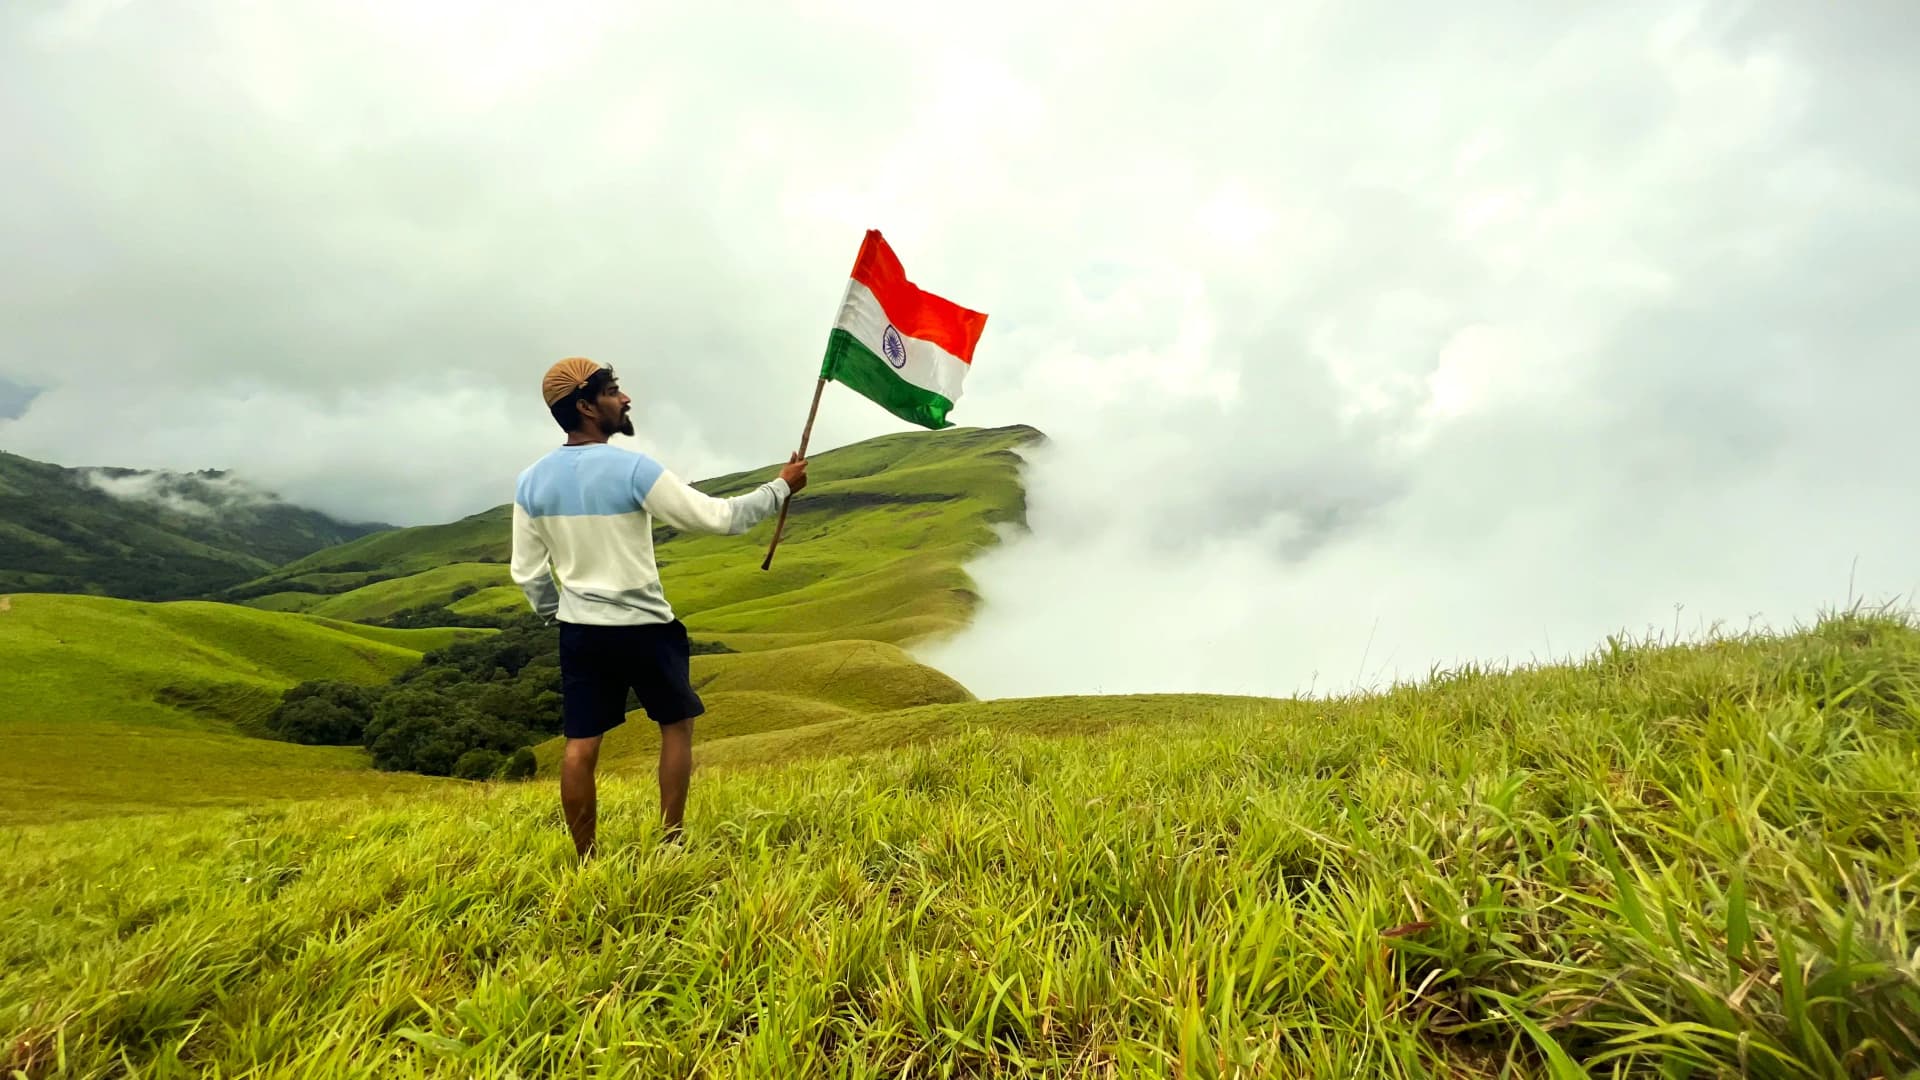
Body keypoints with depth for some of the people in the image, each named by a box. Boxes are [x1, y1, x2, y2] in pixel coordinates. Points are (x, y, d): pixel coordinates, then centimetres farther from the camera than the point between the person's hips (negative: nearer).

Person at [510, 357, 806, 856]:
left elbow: (527, 573, 5)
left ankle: (586, 862, 19)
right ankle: (671, 843, 19)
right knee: (677, 725, 15)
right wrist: (781, 486, -5)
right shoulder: (634, 470, -18)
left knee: (582, 745, 10)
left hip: (580, 631, 5)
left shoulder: (531, 482, -1)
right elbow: (719, 517, -16)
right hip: (645, 629, -4)